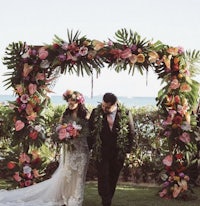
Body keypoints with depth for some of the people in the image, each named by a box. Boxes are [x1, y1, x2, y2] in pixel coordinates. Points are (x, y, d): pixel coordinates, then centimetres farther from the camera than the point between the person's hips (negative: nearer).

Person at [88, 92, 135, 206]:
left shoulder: (126, 114, -8)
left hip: (118, 153, 1)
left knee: (113, 178, 12)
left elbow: (131, 132, 3)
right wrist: (91, 146, 2)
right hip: (101, 153, -1)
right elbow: (90, 130, 4)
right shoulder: (96, 112, -7)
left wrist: (127, 148, 1)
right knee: (103, 177, -6)